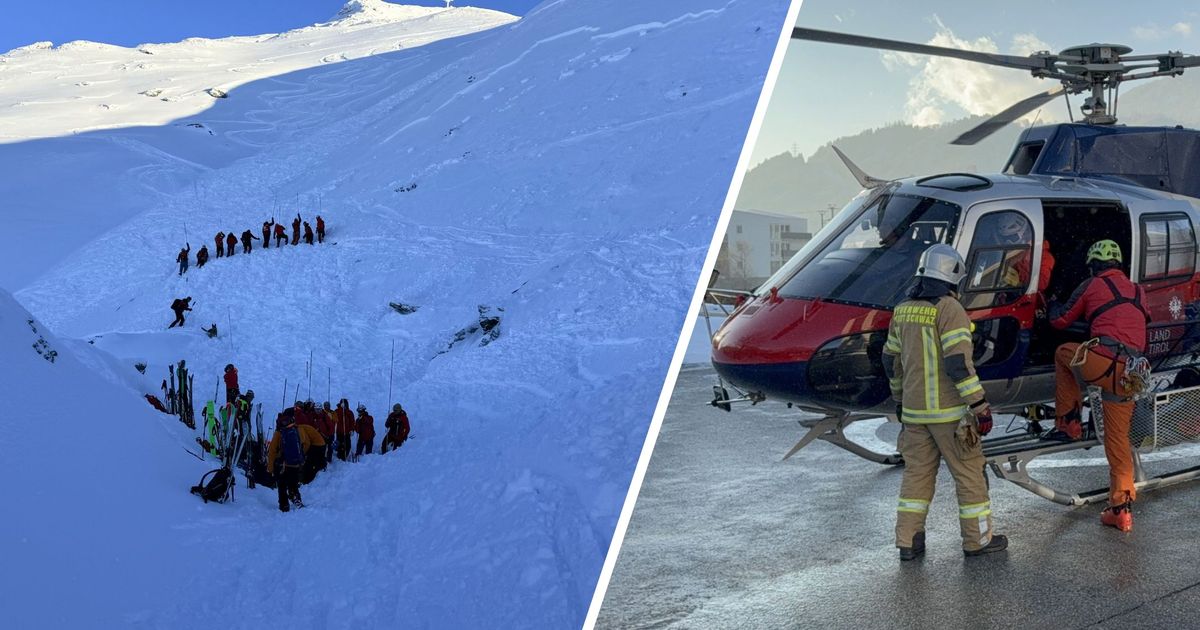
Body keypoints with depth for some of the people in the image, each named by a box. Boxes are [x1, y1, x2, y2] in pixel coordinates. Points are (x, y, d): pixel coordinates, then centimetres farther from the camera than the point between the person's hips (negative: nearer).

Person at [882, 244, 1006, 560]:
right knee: (969, 473, 7)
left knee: (917, 472, 12)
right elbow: (958, 362, -20)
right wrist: (979, 406, -15)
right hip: (949, 411, -6)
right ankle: (978, 539, 16)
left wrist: (900, 399, 27)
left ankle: (908, 541, 13)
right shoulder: (949, 309, -13)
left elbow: (892, 360, 16)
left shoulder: (903, 310, 9)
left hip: (914, 410, 6)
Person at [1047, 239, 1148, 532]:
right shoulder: (1138, 292, 27)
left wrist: (1053, 307, 39)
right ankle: (1122, 509, 11)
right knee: (1118, 439, 12)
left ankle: (1068, 422, 16)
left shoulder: (1092, 285, 10)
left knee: (1063, 353, 24)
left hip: (1105, 359, -6)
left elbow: (1060, 321, 16)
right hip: (1131, 373, 6)